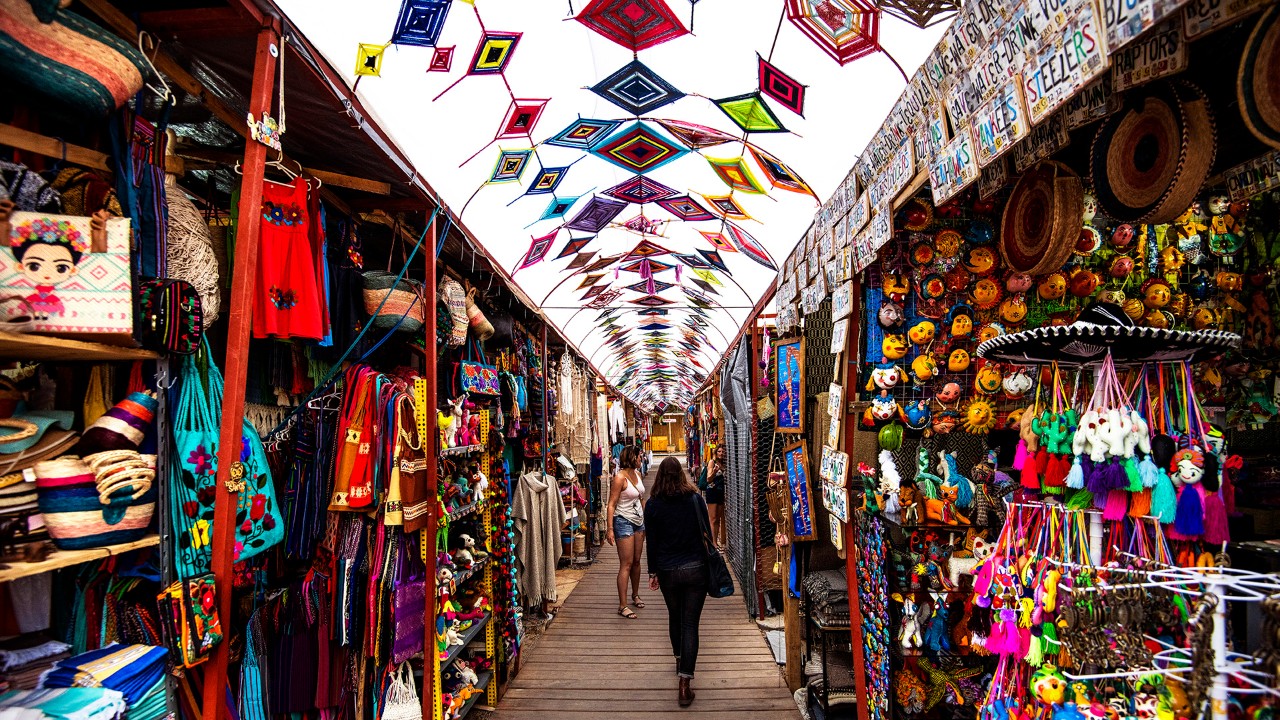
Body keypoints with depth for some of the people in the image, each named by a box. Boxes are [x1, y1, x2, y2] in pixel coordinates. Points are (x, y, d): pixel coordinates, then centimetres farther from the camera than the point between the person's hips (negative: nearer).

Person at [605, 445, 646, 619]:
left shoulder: (638, 474, 8)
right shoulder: (620, 478, -16)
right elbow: (611, 504, -18)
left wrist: (645, 520, 18)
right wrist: (609, 529, -22)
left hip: (638, 522, 8)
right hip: (624, 522, -8)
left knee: (636, 561, 16)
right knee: (626, 564, -6)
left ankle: (635, 595, 34)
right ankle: (622, 606, -1)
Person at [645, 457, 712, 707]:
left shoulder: (653, 505, -5)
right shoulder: (695, 499, -5)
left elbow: (652, 542, 0)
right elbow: (706, 533, 0)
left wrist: (653, 572, 10)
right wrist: (709, 563, 13)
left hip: (668, 572, 1)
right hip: (696, 569, -1)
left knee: (675, 617, 23)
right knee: (690, 623, 0)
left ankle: (679, 660, 42)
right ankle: (684, 683, -5)